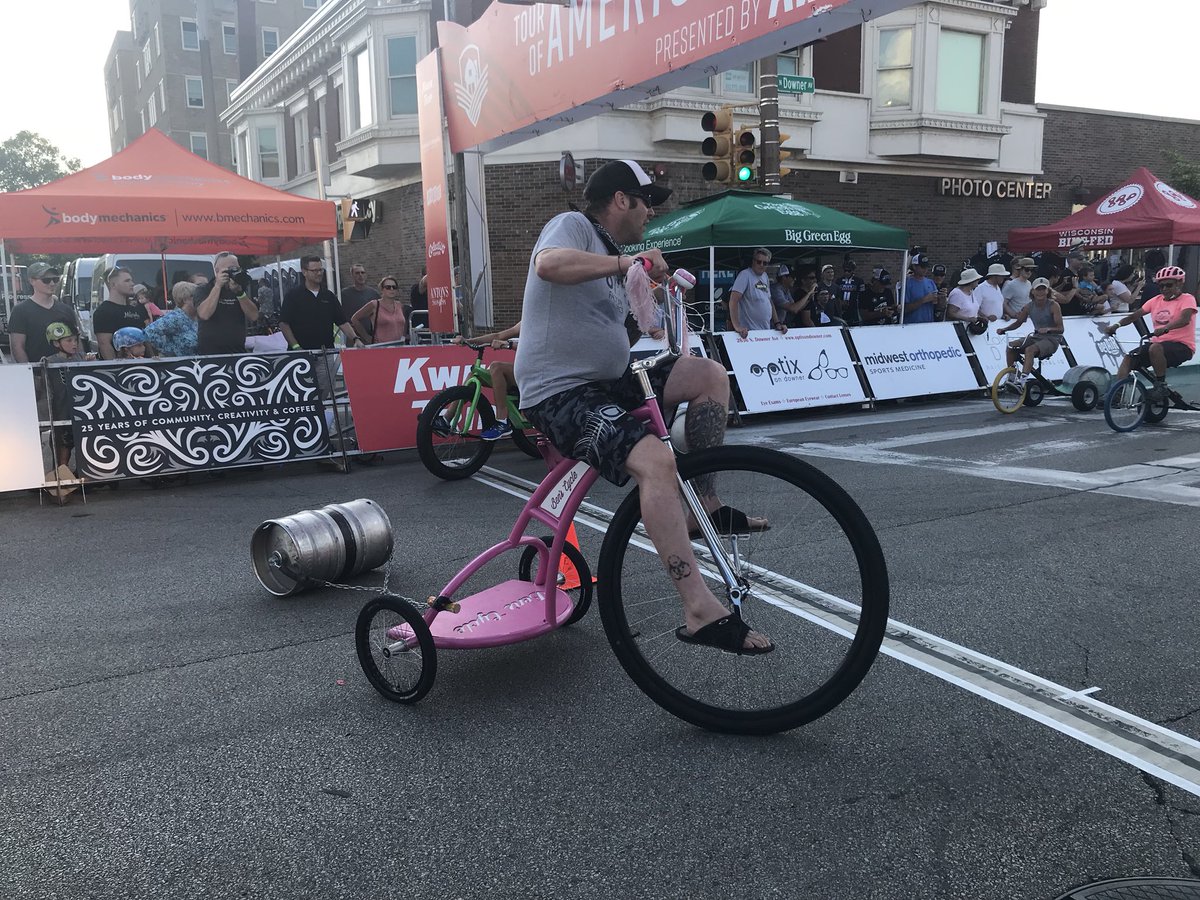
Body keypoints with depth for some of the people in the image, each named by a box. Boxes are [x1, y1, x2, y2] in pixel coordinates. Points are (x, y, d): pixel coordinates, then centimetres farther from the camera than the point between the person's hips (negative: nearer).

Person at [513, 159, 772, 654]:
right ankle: (701, 612, -33)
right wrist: (627, 263, -25)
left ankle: (704, 506, 6)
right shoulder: (572, 225, -5)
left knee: (710, 374, 0)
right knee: (656, 459, -32)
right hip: (562, 393, -10)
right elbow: (549, 264, -30)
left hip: (610, 381, 10)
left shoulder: (611, 253, 22)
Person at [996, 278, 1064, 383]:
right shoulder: (1029, 306, 2)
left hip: (1052, 339, -6)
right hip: (1036, 337, 6)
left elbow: (1060, 328, -15)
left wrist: (1048, 329, -36)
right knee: (1011, 346, -13)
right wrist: (1004, 329, -5)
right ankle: (1012, 376, -4)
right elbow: (1018, 322, 13)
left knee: (1030, 349, -34)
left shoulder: (1053, 306, -12)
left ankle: (1023, 379, -42)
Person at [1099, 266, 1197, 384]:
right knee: (1128, 359, -14)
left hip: (1182, 347, -6)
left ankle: (1160, 387, -21)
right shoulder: (1156, 300, 13)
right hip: (1157, 342, 6)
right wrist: (1116, 325, -15)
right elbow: (1134, 315, 5)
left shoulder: (1187, 299, -4)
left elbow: (1184, 319, -24)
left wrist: (1165, 328, -44)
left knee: (1155, 349, -36)